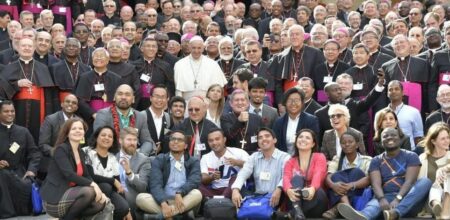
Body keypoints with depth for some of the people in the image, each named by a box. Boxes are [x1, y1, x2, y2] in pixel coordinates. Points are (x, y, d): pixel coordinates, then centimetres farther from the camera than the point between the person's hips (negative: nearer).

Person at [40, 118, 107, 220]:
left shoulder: (81, 153, 14)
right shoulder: (61, 149, -11)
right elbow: (69, 174, -24)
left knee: (101, 203, -8)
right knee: (89, 191, -29)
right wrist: (92, 184, -29)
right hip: (54, 198, -8)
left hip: (70, 194, 8)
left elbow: (87, 176, 9)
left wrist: (99, 191, -8)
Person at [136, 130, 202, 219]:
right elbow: (155, 184, -10)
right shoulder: (159, 160, 5)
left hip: (184, 202, 1)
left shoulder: (193, 161, 10)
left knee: (197, 194, -30)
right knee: (140, 198, -27)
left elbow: (195, 181, -10)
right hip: (162, 201, 0)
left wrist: (179, 193, -29)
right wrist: (163, 203, -29)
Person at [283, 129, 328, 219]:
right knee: (297, 178, -26)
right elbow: (286, 178, -10)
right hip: (296, 200, 2)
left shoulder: (319, 157, 6)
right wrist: (288, 190, -37)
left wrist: (312, 189, -41)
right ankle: (297, 210, -50)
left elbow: (318, 175, -16)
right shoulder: (290, 161, 11)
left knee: (320, 192, -34)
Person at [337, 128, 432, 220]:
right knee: (375, 203, -34)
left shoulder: (411, 156, 9)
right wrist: (382, 199, -28)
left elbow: (409, 181, -7)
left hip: (408, 199, 0)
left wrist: (398, 199, -26)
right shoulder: (376, 161, 13)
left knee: (425, 181, -29)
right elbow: (376, 184, -4)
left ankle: (395, 212, -52)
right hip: (387, 197, 0)